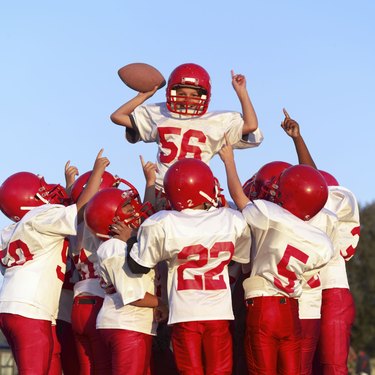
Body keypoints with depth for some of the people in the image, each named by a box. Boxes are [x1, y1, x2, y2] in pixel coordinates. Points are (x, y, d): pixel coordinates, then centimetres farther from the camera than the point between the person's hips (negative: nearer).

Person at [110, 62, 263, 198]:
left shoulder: (216, 121, 10)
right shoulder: (159, 115, 14)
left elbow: (251, 125, 2)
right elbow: (117, 116, 20)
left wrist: (241, 92, 6)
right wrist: (143, 96, 15)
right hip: (162, 191, 2)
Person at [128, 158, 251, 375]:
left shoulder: (162, 225, -13)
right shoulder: (232, 221, -8)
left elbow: (138, 266, -3)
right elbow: (244, 259, 8)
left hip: (184, 314, -1)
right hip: (220, 312, 1)